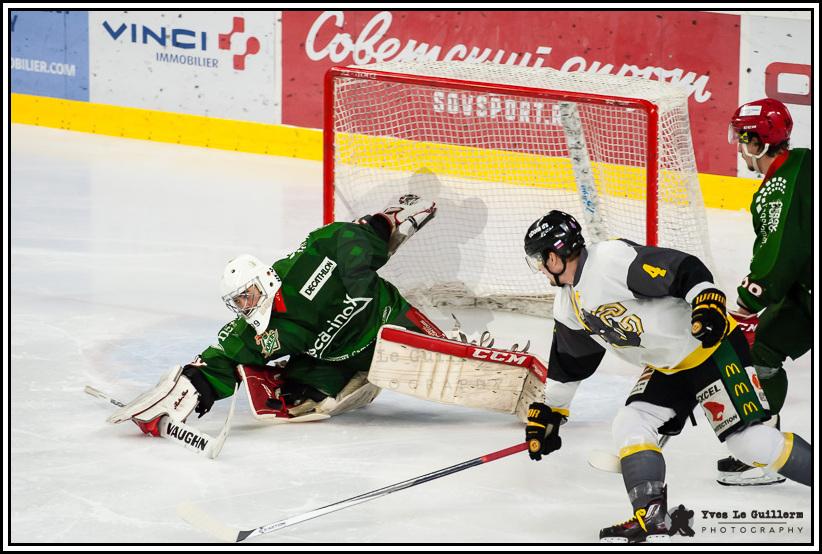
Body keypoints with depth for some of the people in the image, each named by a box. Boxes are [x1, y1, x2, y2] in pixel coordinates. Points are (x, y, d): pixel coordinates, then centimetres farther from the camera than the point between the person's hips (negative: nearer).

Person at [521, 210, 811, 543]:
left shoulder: (613, 257, -22)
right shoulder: (568, 306, 8)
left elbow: (685, 270, -26)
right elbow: (569, 362, 21)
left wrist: (709, 304, -39)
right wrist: (549, 412, 23)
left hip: (712, 346, -9)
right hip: (667, 368, 9)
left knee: (747, 438, -14)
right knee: (629, 425, -6)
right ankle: (650, 520, -6)